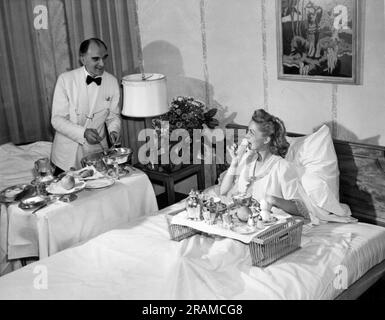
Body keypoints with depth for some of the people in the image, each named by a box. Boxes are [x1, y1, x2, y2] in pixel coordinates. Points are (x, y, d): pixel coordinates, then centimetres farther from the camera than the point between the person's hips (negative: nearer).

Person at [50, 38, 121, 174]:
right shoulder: (65, 79, -11)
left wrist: (114, 131, -14)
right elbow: (57, 119, -13)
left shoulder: (112, 82, -3)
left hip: (97, 152, 2)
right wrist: (83, 132, -26)